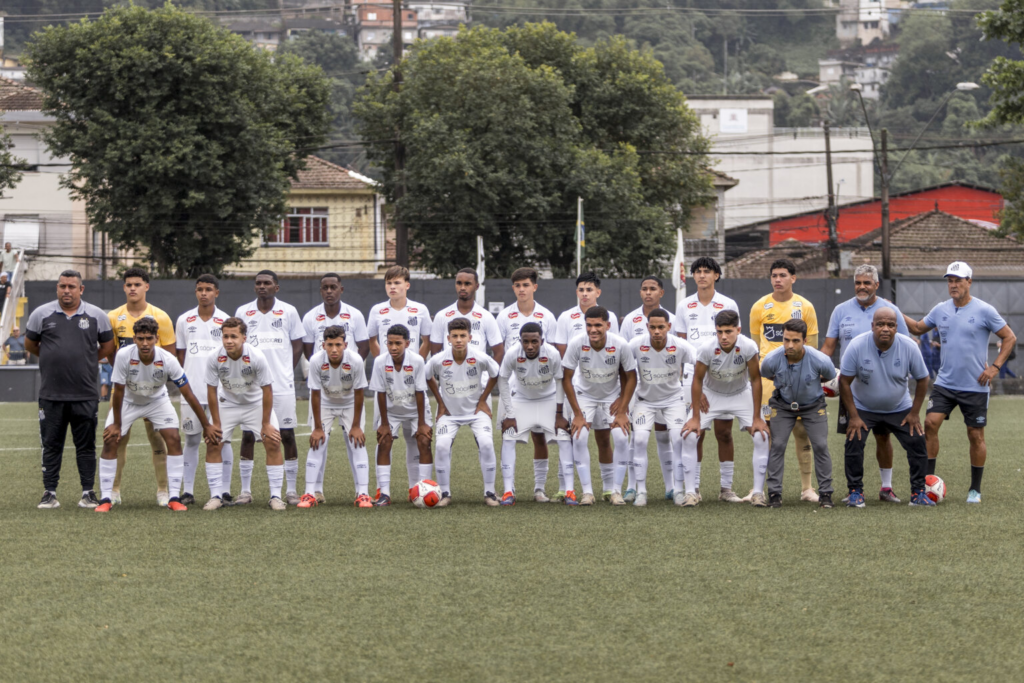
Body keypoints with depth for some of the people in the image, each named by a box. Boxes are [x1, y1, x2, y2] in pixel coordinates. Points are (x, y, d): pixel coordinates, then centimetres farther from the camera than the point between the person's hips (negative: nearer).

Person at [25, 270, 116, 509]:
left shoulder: (96, 316, 4)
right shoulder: (42, 314, 3)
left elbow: (108, 347, 14)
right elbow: (30, 345, 15)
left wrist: (84, 360, 9)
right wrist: (53, 358, 13)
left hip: (85, 394, 0)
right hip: (51, 394, 0)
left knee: (86, 445, 3)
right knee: (51, 445, 4)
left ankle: (88, 493, 9)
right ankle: (49, 493, 9)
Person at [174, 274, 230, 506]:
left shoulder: (225, 321, 3)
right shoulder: (184, 320, 8)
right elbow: (180, 354, 14)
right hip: (191, 390, 1)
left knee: (222, 439, -2)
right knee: (191, 439, 3)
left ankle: (225, 490, 3)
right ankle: (187, 490, 7)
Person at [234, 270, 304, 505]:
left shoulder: (288, 312, 2)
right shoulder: (243, 312, 5)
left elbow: (297, 345, 9)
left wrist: (285, 371, 0)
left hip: (282, 385, -1)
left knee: (287, 435, 0)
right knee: (248, 435, 1)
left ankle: (291, 490, 6)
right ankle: (245, 490, 7)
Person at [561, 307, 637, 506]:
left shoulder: (620, 345, -26)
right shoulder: (576, 344, -26)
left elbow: (631, 377, -11)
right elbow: (566, 378, -16)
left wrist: (622, 411, -14)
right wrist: (577, 414, -16)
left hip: (612, 396, 0)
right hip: (584, 394, 0)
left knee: (621, 438, -12)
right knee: (579, 437, -17)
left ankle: (614, 490, 2)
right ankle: (587, 491, -9)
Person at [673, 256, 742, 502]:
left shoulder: (728, 305, 4)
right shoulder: (684, 306, 10)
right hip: (693, 375, 1)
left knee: (724, 432, -2)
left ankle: (726, 488, 4)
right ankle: (694, 487, 5)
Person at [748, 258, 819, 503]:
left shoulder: (805, 307, 4)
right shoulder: (760, 307, 5)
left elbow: (812, 347, 8)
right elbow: (754, 345, 10)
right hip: (767, 375, 0)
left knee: (802, 430, -1)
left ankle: (807, 487, 6)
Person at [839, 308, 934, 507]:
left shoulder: (909, 347, -18)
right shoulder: (857, 346, -23)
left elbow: (922, 379, -5)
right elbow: (844, 381, -15)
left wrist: (915, 412, -7)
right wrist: (854, 416, -17)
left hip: (900, 408, 1)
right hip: (863, 408, -1)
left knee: (917, 443, -9)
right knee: (854, 444, -19)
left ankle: (918, 493, 4)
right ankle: (855, 492, -4)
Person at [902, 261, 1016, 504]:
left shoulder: (984, 311, -8)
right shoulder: (941, 310, 5)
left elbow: (1009, 338, -2)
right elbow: (919, 328, 21)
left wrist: (995, 367, -9)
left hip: (975, 386, -3)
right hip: (945, 383, 4)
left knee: (976, 435, 3)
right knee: (930, 423, -12)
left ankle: (975, 489, 15)